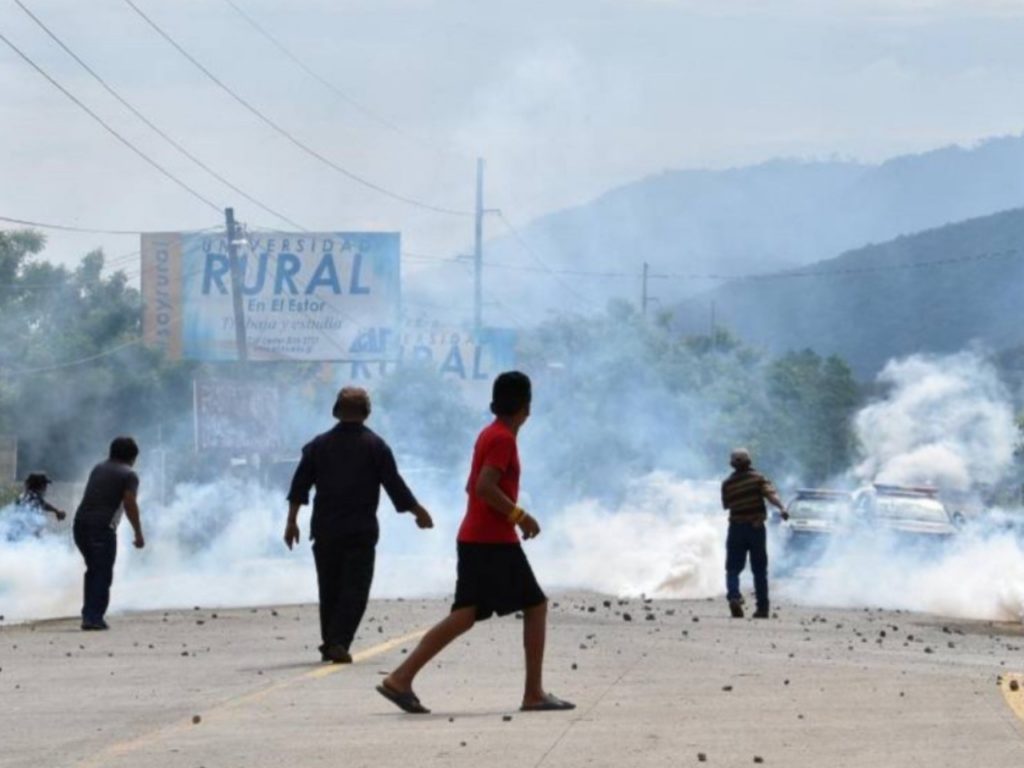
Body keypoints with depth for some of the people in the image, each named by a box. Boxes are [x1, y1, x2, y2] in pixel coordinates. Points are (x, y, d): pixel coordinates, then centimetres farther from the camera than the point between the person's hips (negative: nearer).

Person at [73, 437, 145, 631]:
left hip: (80, 522, 6)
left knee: (93, 570, 20)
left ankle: (89, 613, 18)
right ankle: (94, 617, -8)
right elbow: (130, 505, -10)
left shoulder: (99, 468, 19)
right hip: (102, 527, -6)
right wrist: (139, 534, -5)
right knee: (102, 574, -1)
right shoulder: (129, 475, 0)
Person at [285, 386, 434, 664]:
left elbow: (299, 486, 4)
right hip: (361, 531, -3)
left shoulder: (319, 445, 6)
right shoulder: (375, 445, -2)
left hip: (325, 529, 3)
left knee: (329, 589, 13)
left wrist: (292, 521, 10)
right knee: (355, 589, -3)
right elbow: (394, 485, -2)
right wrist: (419, 513, 8)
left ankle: (329, 644, 16)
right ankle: (339, 643, -17)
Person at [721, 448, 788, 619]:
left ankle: (733, 596, -23)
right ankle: (763, 608, 6)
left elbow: (726, 505, 8)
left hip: (736, 528, 0)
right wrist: (781, 508, -32)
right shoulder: (758, 478, -3)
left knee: (733, 568, 4)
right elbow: (771, 493, -19)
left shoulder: (727, 484, 1)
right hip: (756, 528, 0)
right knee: (759, 571, 8)